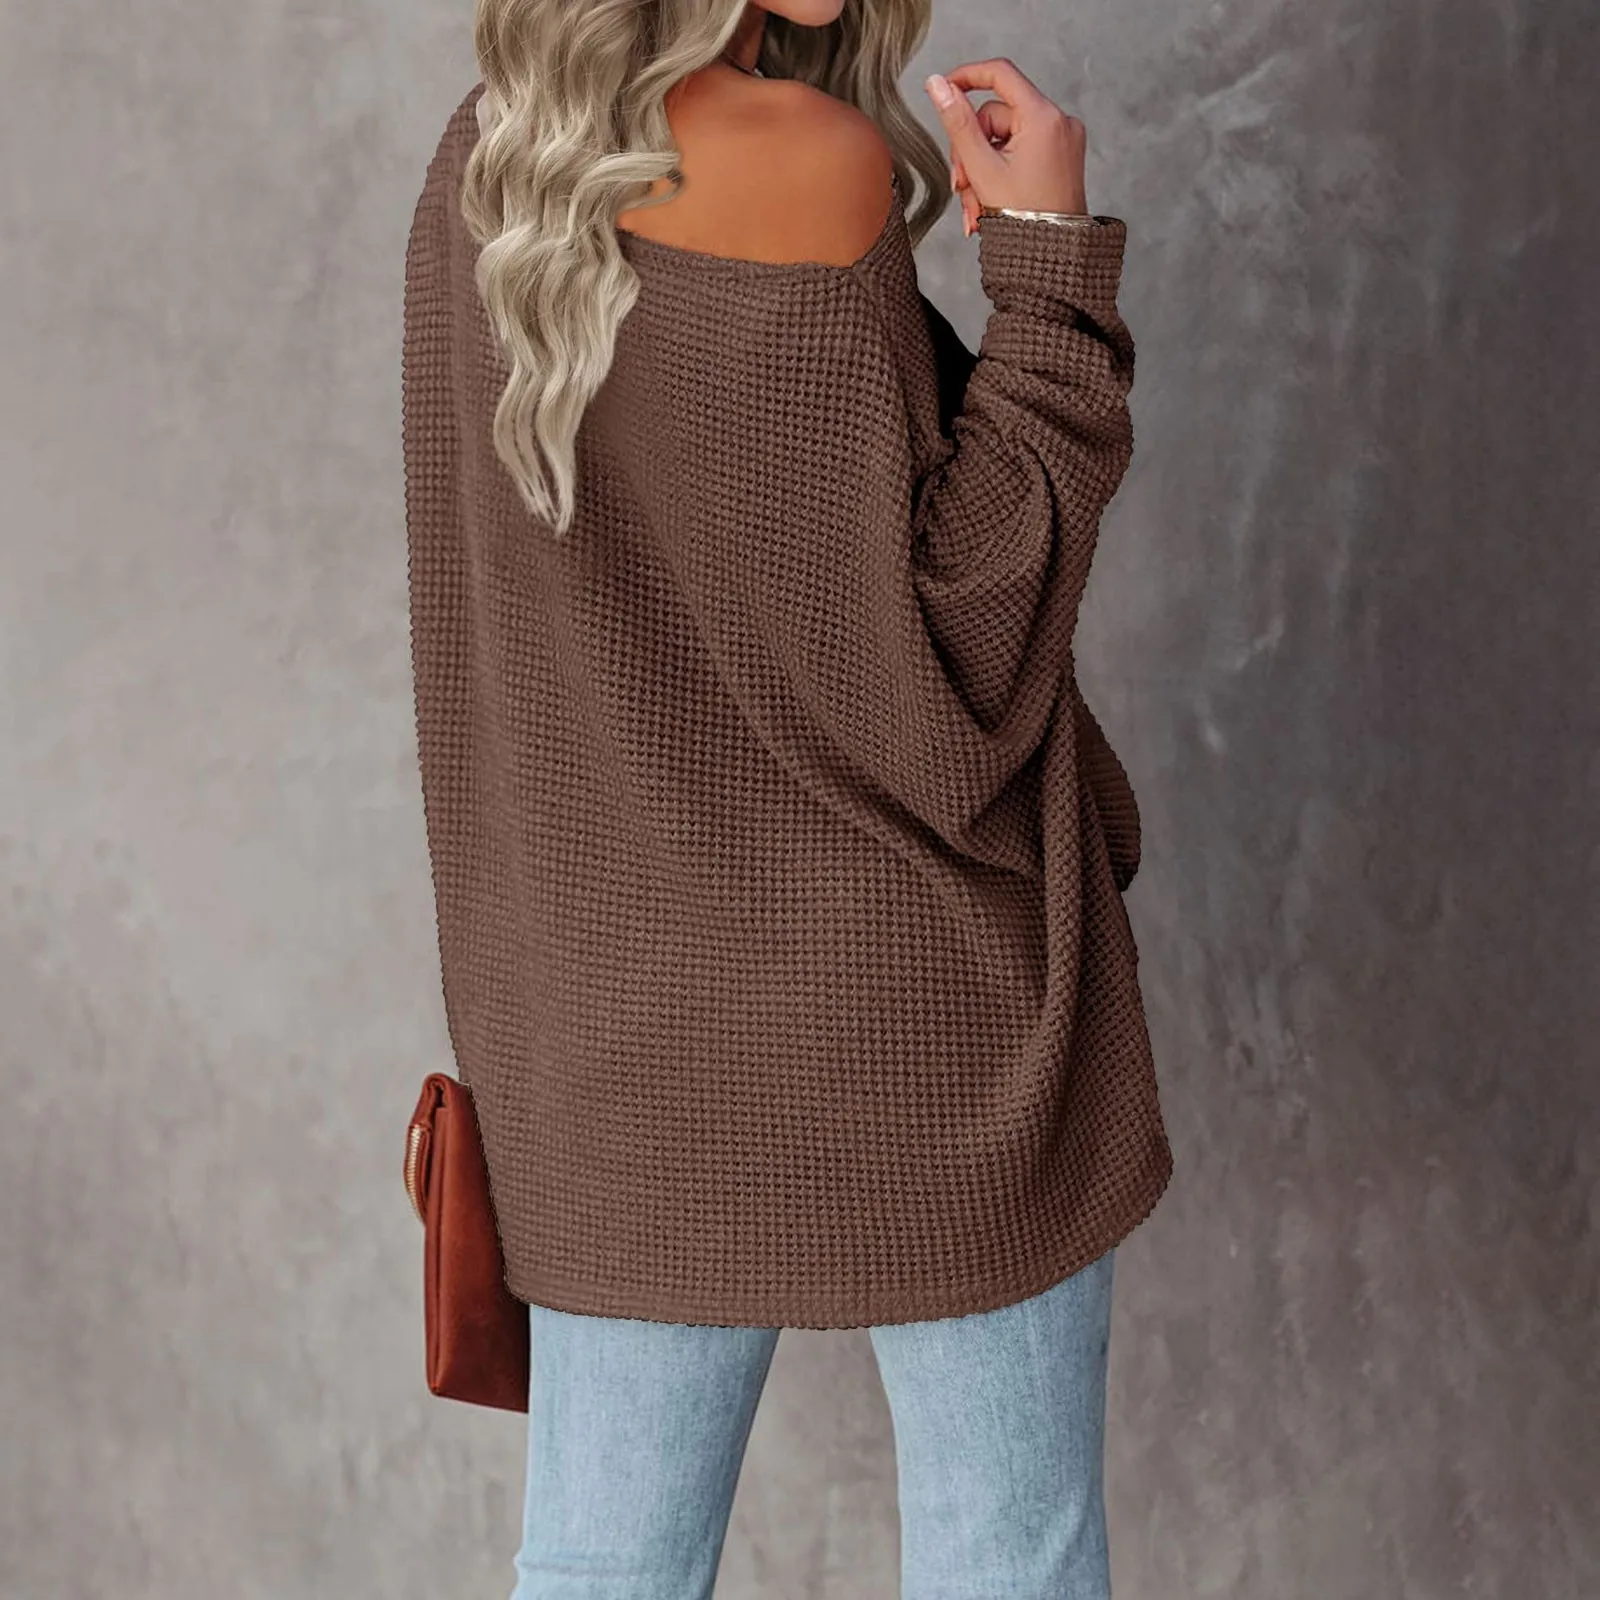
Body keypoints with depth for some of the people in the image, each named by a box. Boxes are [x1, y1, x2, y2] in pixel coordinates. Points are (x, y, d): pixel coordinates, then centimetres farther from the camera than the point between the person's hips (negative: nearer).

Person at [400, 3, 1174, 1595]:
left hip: (610, 1005, 7)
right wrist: (1049, 261, -11)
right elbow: (937, 636, -16)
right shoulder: (798, 157, -17)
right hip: (903, 983, -6)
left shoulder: (480, 164, 6)